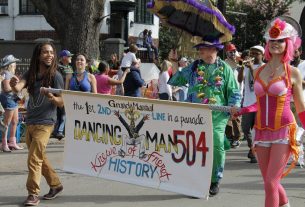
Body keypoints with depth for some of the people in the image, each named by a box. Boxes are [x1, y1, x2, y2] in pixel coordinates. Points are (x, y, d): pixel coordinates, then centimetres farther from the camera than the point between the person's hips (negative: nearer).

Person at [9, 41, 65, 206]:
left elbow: (62, 103, -7)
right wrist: (14, 84, -36)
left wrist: (52, 98, -29)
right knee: (40, 158, 16)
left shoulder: (55, 75, -9)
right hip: (29, 123, 6)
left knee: (34, 159, -10)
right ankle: (56, 185, 30)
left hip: (44, 124, -6)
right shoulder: (31, 73, 4)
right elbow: (18, 88, -13)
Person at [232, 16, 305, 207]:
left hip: (283, 132, -5)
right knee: (271, 183, 12)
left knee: (271, 183, -11)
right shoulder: (258, 72, 9)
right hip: (262, 132, 5)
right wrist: (241, 111, 8)